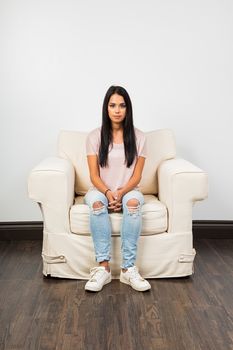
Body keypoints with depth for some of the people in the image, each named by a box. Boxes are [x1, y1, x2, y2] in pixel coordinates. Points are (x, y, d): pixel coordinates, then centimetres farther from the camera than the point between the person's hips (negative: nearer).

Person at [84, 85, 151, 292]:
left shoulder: (138, 137, 1)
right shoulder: (95, 137, 0)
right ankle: (103, 267, -35)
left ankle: (128, 269, -34)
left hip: (128, 190, 0)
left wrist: (121, 193, -19)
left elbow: (137, 175, -1)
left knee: (133, 202, -36)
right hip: (101, 190, 0)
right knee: (96, 203, -36)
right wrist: (108, 193, -22)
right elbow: (94, 176, -3)